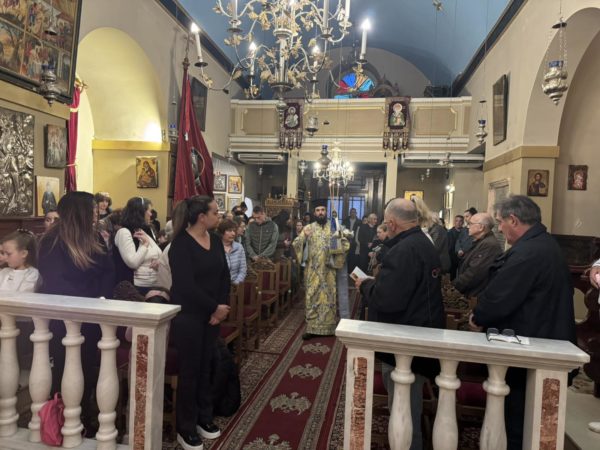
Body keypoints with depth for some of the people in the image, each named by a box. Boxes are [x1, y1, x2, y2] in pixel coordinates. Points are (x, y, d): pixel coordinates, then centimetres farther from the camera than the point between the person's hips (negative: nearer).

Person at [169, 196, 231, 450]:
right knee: (189, 370, 5)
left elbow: (224, 275, 5)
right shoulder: (181, 244, -17)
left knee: (206, 366, 15)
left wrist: (221, 307, -8)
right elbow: (187, 286, -22)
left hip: (212, 314, 6)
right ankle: (186, 429, 22)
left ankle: (204, 418, 33)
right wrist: (215, 307, -15)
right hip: (188, 316, -6)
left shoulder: (215, 240, 4)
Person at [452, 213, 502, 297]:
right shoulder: (479, 242, 13)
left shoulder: (490, 245, -22)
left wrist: (454, 285, -18)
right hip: (470, 294, 9)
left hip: (477, 297, -9)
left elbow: (474, 273, -27)